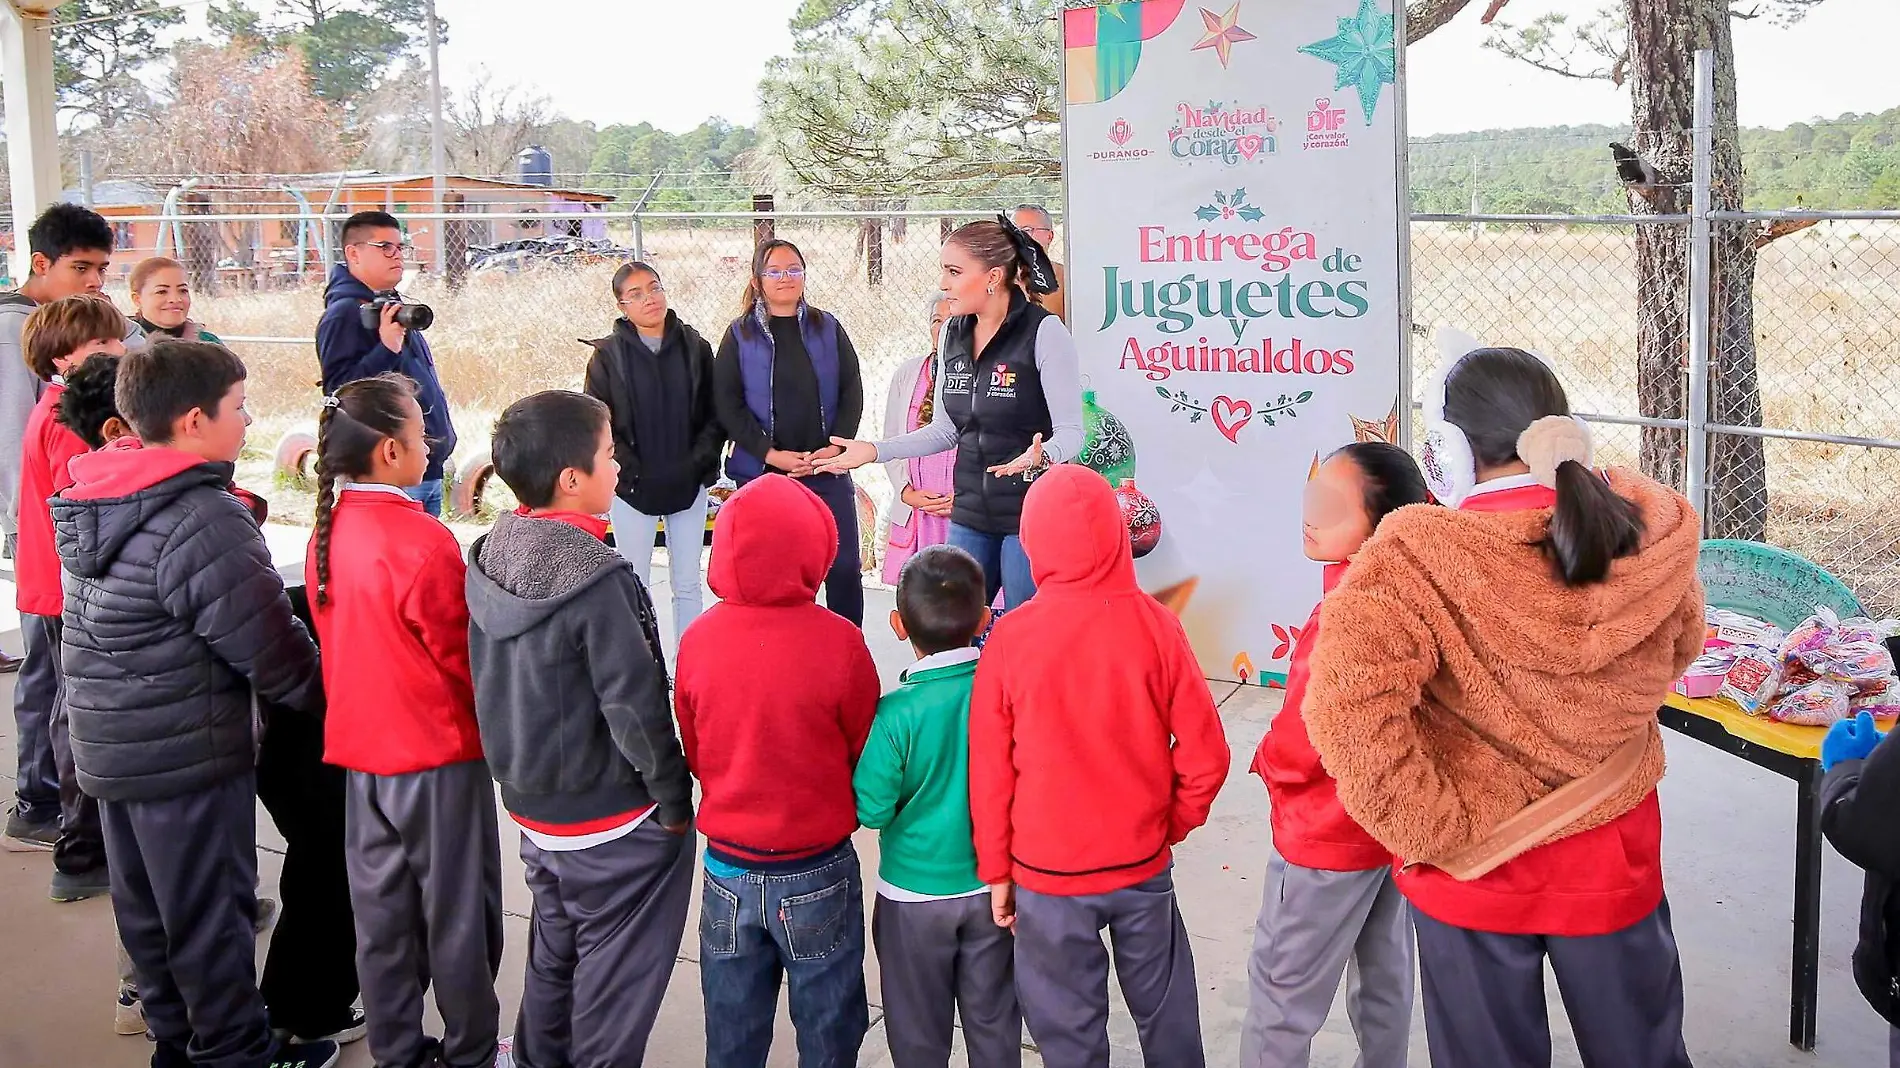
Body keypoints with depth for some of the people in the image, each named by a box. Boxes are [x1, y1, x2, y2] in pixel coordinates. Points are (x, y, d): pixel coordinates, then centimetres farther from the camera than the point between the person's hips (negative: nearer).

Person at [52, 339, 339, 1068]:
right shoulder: (204, 520, -24)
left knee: (145, 903, 19)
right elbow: (268, 645, -20)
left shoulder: (93, 502, 5)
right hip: (190, 752, -8)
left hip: (110, 742, 9)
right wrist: (332, 704, -4)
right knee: (210, 909, 6)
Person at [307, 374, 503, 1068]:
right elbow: (463, 655, -13)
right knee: (457, 913, 9)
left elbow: (336, 641, 11)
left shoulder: (327, 531, 1)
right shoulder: (422, 542, -22)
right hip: (439, 751, -7)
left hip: (362, 749, 7)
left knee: (381, 910, 16)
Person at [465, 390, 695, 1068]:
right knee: (614, 975, 9)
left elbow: (491, 682, 8)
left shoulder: (489, 559, -3)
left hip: (531, 805, 8)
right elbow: (634, 706, -22)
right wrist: (674, 800, -9)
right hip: (614, 818, -8)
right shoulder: (596, 580, -27)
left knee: (552, 954, 25)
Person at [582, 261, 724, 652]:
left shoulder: (695, 348, 4)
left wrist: (697, 464, -8)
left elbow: (715, 415, 5)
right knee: (634, 588, 2)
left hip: (689, 486, 2)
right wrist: (633, 473, -11)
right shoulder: (608, 355, -1)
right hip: (633, 488, -2)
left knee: (688, 586, 8)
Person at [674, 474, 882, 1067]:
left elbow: (695, 752, 2)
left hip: (728, 867, 3)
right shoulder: (838, 642, -20)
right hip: (819, 873, -3)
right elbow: (867, 755, -7)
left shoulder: (700, 639, -12)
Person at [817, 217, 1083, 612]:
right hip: (970, 514, 6)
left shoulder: (1044, 331, -12)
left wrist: (1041, 456, -33)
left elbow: (1070, 431, -13)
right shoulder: (954, 333, 8)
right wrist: (875, 450, 8)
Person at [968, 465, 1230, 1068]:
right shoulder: (1154, 624, -12)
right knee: (1166, 1016, 20)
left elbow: (989, 772, -7)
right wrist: (1171, 825, 9)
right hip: (1144, 865, 1)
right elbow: (1205, 754, -9)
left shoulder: (1011, 638, -14)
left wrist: (995, 870, 6)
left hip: (1046, 874, -1)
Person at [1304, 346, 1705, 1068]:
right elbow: (1678, 645, 8)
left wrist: (1438, 834, -25)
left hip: (1476, 867, -3)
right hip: (1615, 859, 3)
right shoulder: (1646, 532, -12)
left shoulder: (1415, 562, -26)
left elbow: (1349, 709, -38)